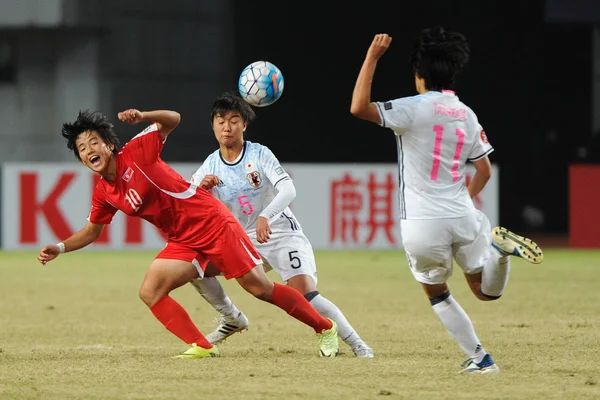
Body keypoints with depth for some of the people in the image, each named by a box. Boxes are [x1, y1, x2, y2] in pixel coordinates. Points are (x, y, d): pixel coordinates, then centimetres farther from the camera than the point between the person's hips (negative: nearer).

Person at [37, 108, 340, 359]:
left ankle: (324, 327, 11)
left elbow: (172, 119, -14)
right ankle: (202, 348, -10)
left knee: (259, 287, -4)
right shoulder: (103, 194, 3)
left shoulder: (135, 153, -14)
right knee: (150, 293, -12)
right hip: (183, 242, 6)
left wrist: (141, 117, -32)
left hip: (212, 223, -6)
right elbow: (92, 231, 18)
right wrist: (59, 248, 5)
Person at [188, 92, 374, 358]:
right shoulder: (210, 166, 2)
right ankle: (232, 319, 13)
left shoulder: (259, 154, -10)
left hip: (281, 233, -5)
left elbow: (288, 190, -23)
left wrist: (265, 217, -40)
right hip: (243, 240, 5)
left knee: (305, 293, -25)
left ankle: (357, 344, -17)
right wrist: (201, 188, -25)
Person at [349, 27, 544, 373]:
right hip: (463, 215, 4)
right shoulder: (467, 116, 8)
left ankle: (479, 358, 10)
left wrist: (372, 57, -14)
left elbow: (359, 108, -20)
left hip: (422, 224, -4)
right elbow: (485, 171, 13)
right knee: (487, 291, 15)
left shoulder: (416, 108, -11)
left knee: (437, 293, 18)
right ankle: (499, 247, -17)